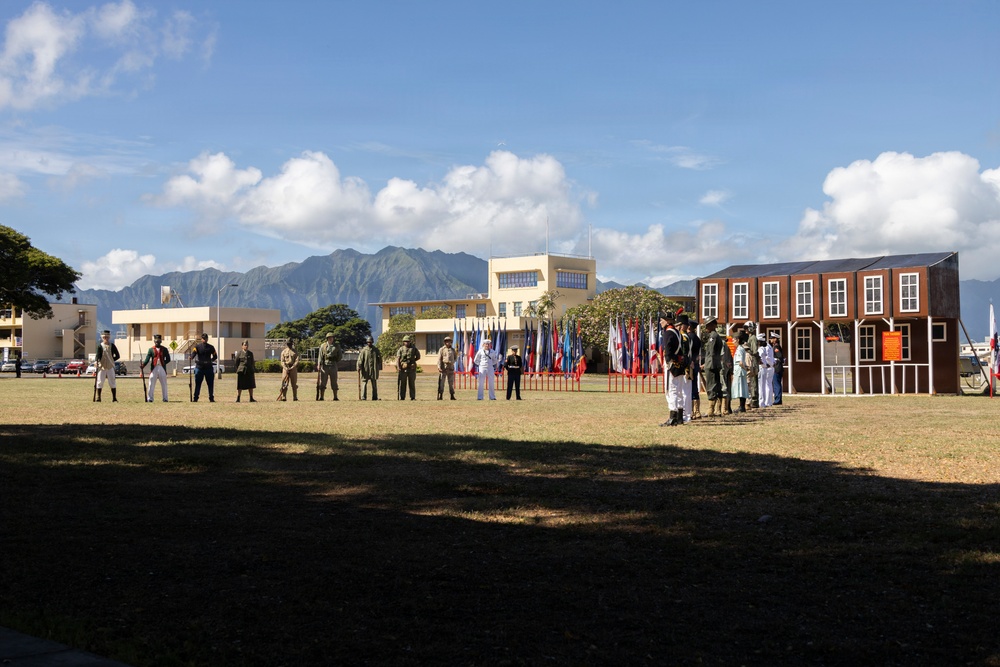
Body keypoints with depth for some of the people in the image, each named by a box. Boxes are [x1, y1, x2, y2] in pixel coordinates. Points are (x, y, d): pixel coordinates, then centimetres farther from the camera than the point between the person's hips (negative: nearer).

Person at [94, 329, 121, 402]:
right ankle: (98, 397, 7)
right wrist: (97, 362, -24)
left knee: (112, 382, 1)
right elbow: (98, 355, -6)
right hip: (102, 366, -1)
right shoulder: (100, 346, 2)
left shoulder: (112, 346, 6)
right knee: (100, 382, -1)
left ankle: (114, 398, 4)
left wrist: (112, 361, 0)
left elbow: (118, 356, 9)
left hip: (110, 367, 1)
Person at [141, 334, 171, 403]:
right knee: (151, 384, -1)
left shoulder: (164, 349, 8)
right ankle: (149, 399, 4)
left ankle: (165, 399, 11)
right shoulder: (151, 350, 5)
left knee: (164, 384, 4)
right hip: (154, 368, -1)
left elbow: (168, 359, 5)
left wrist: (163, 363, -10)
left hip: (162, 368, 1)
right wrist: (142, 365, -22)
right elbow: (147, 359, -6)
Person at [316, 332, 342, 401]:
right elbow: (320, 356, 1)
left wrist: (336, 361, 2)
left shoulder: (337, 346, 9)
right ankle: (321, 397, -3)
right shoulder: (323, 346, 6)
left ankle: (335, 397, 8)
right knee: (322, 382, -4)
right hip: (324, 366, -1)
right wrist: (319, 365, -8)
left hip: (333, 366, 1)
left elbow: (340, 355, 16)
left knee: (334, 382, 3)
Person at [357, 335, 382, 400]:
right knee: (364, 383, -4)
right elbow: (360, 359, -5)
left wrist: (380, 367, 9)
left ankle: (375, 397, 13)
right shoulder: (364, 350, 1)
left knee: (374, 383, 6)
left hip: (374, 370, 2)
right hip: (365, 369, -2)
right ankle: (363, 397, -2)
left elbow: (380, 358, 13)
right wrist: (359, 367, -14)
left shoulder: (376, 350, 8)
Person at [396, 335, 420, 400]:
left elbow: (418, 357, 17)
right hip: (403, 368, -1)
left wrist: (412, 361, 5)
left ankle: (413, 397, 6)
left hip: (411, 368, 1)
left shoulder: (413, 349, 8)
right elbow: (397, 358, -5)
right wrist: (398, 367, -17)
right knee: (402, 383, 2)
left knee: (412, 383, 2)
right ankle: (402, 397, 7)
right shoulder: (401, 349, 3)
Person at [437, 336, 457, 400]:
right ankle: (440, 395, -2)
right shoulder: (441, 349, 0)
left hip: (451, 368, 3)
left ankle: (452, 396, 8)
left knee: (451, 382, 5)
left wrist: (452, 362, 3)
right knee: (441, 382, -4)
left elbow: (456, 358, 21)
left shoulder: (452, 349, 12)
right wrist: (439, 367, -16)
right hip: (443, 367, -3)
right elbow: (439, 359, -6)